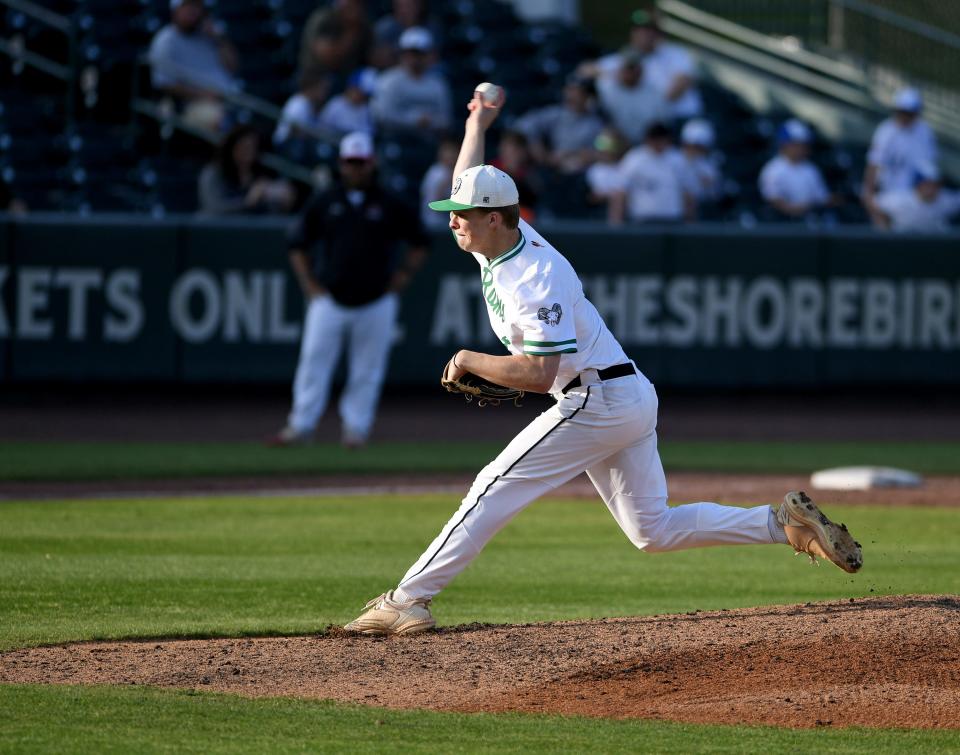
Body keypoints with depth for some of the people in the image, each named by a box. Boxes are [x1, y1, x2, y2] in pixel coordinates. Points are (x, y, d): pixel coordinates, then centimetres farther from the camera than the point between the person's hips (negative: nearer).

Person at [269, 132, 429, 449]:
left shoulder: (391, 206, 4)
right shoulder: (323, 203, 6)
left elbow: (419, 245, 12)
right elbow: (297, 246, 12)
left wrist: (401, 278, 1)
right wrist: (310, 286, 3)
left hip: (375, 303, 0)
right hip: (329, 300, 0)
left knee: (367, 371, 1)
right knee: (314, 361, -6)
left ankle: (356, 428, 10)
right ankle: (300, 426, -4)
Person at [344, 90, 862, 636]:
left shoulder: (535, 280, -22)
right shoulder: (498, 238, 5)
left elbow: (538, 374, -29)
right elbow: (470, 185, 27)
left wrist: (471, 360, -16)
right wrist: (477, 123, 36)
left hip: (598, 401, -10)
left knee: (495, 490, -10)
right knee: (653, 529, 10)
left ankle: (408, 600, -12)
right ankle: (785, 523, 7)